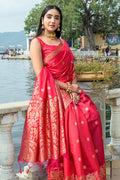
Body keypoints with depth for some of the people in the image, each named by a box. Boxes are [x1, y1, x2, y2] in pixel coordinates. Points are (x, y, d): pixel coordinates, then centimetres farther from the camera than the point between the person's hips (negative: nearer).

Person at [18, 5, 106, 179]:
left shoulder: (63, 43, 22)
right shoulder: (37, 42, 2)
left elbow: (71, 70, 16)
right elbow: (41, 75, -8)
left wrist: (74, 88, -5)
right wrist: (67, 87, -11)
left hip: (70, 92, 6)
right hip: (50, 94, -6)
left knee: (91, 115, -18)